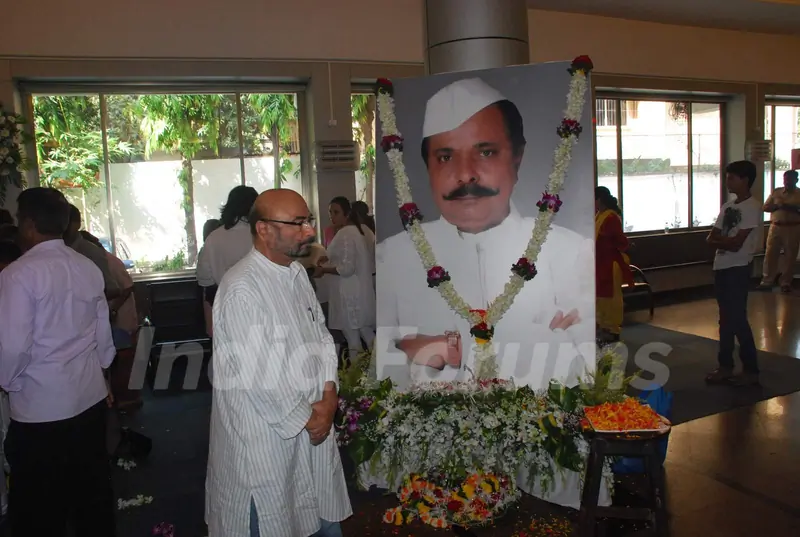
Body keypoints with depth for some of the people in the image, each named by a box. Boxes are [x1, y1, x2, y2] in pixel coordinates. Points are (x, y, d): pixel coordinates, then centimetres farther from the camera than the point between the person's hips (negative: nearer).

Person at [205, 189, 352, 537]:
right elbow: (257, 377, -22)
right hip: (266, 435, -7)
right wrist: (304, 419, -11)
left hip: (314, 423, 7)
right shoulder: (241, 290, -22)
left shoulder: (297, 273, 5)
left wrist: (329, 396, -3)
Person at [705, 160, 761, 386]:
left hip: (738, 268, -8)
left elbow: (737, 243, -18)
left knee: (737, 318, -6)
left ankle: (751, 370, 5)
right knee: (726, 319, 12)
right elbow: (711, 239, 10)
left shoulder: (752, 207, -11)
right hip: (721, 267, 8)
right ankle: (725, 366, 19)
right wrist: (726, 241, -9)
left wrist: (720, 240, -1)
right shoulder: (728, 206, 13)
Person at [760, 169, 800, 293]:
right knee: (770, 254, 2)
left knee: (790, 256, 4)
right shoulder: (776, 192, 8)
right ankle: (767, 281, 10)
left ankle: (786, 283, 13)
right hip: (775, 227, 2)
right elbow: (765, 207, 5)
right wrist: (778, 206, -12)